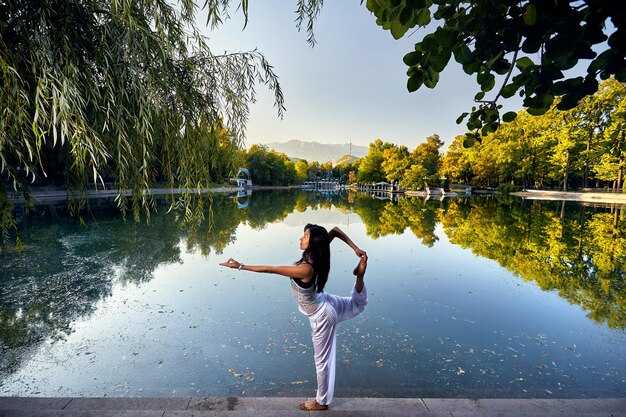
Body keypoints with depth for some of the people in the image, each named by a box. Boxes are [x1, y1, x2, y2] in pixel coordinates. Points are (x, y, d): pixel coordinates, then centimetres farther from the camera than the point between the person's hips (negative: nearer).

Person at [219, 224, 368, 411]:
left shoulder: (305, 269, -39)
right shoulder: (316, 255, -18)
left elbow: (269, 269, -34)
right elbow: (335, 230, -10)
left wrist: (240, 266, -27)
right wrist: (355, 248, -11)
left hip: (321, 315, -8)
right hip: (325, 302, 8)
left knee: (322, 359, 13)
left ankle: (322, 401, 34)